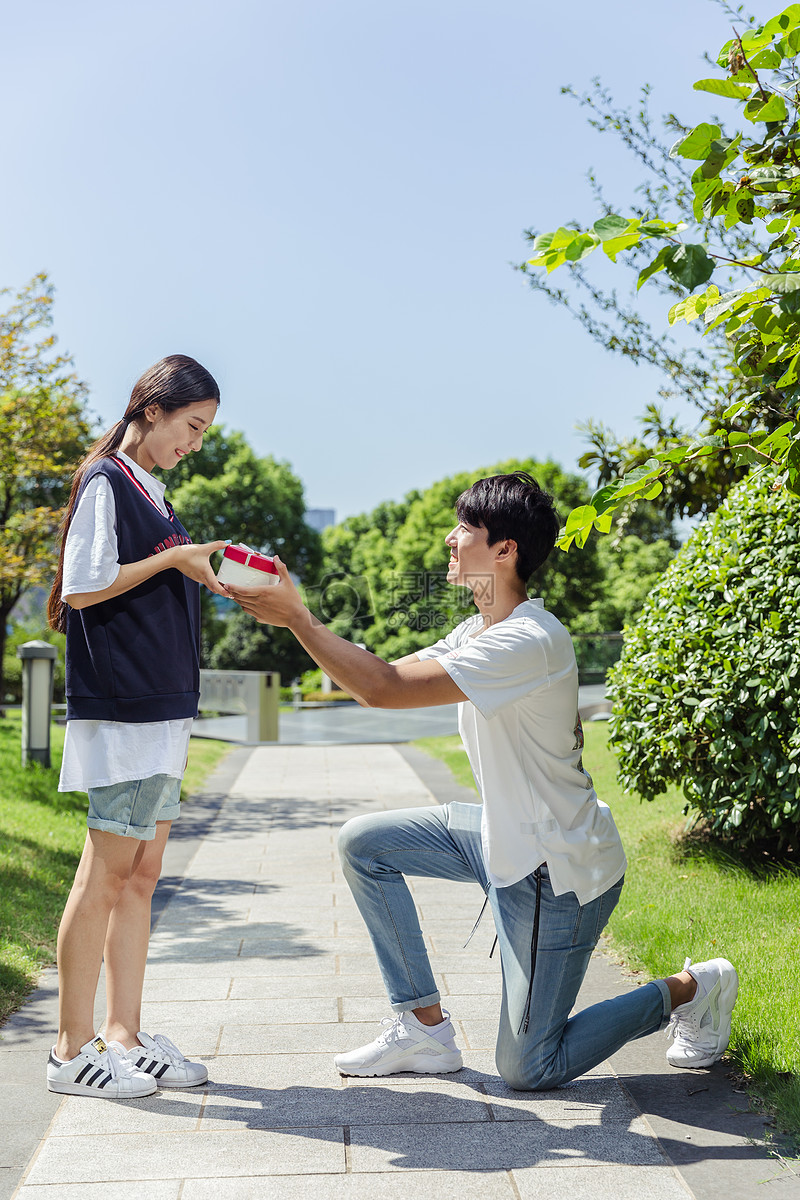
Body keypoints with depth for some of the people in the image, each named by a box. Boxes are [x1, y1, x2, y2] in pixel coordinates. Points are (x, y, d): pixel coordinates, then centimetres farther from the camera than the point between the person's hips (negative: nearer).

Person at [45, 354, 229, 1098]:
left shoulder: (147, 492, 20)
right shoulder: (106, 482, -7)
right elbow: (84, 586, -15)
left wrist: (206, 574, 11)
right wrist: (174, 557, -11)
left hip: (161, 707, 9)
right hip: (119, 708, -9)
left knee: (140, 876, 10)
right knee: (106, 875, -5)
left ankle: (125, 1037, 17)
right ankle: (73, 1050, 4)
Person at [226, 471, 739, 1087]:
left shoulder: (529, 642, -28)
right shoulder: (479, 630, 3)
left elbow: (384, 688, -32)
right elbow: (387, 674, 4)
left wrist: (298, 617, -24)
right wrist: (294, 613, -4)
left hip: (557, 873, -9)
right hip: (505, 837, 9)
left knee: (528, 1071, 2)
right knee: (363, 842, 4)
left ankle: (691, 989, 19)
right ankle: (425, 1026, 12)